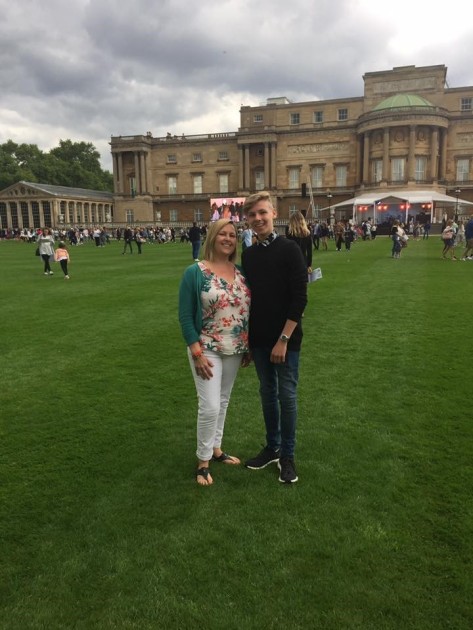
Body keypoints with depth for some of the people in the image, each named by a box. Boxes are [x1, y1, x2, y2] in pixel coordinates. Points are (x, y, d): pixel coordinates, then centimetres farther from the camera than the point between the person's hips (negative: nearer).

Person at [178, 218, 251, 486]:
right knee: (210, 406, -4)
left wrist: (248, 347, 9)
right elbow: (185, 316, -11)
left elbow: (248, 309, 10)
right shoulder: (195, 272, -11)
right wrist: (197, 353, -16)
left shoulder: (241, 271, 3)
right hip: (207, 350, -5)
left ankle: (216, 449, 35)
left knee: (223, 402, 17)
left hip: (235, 350, 5)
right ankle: (203, 461, 15)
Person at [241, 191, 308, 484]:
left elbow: (299, 299, -14)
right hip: (259, 339, 5)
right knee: (267, 393, 15)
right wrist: (246, 338, 9)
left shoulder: (289, 249, -10)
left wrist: (283, 339, -17)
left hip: (286, 339, -5)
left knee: (287, 396, 5)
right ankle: (272, 447, 32)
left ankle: (288, 455, 22)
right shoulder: (248, 255, 6)